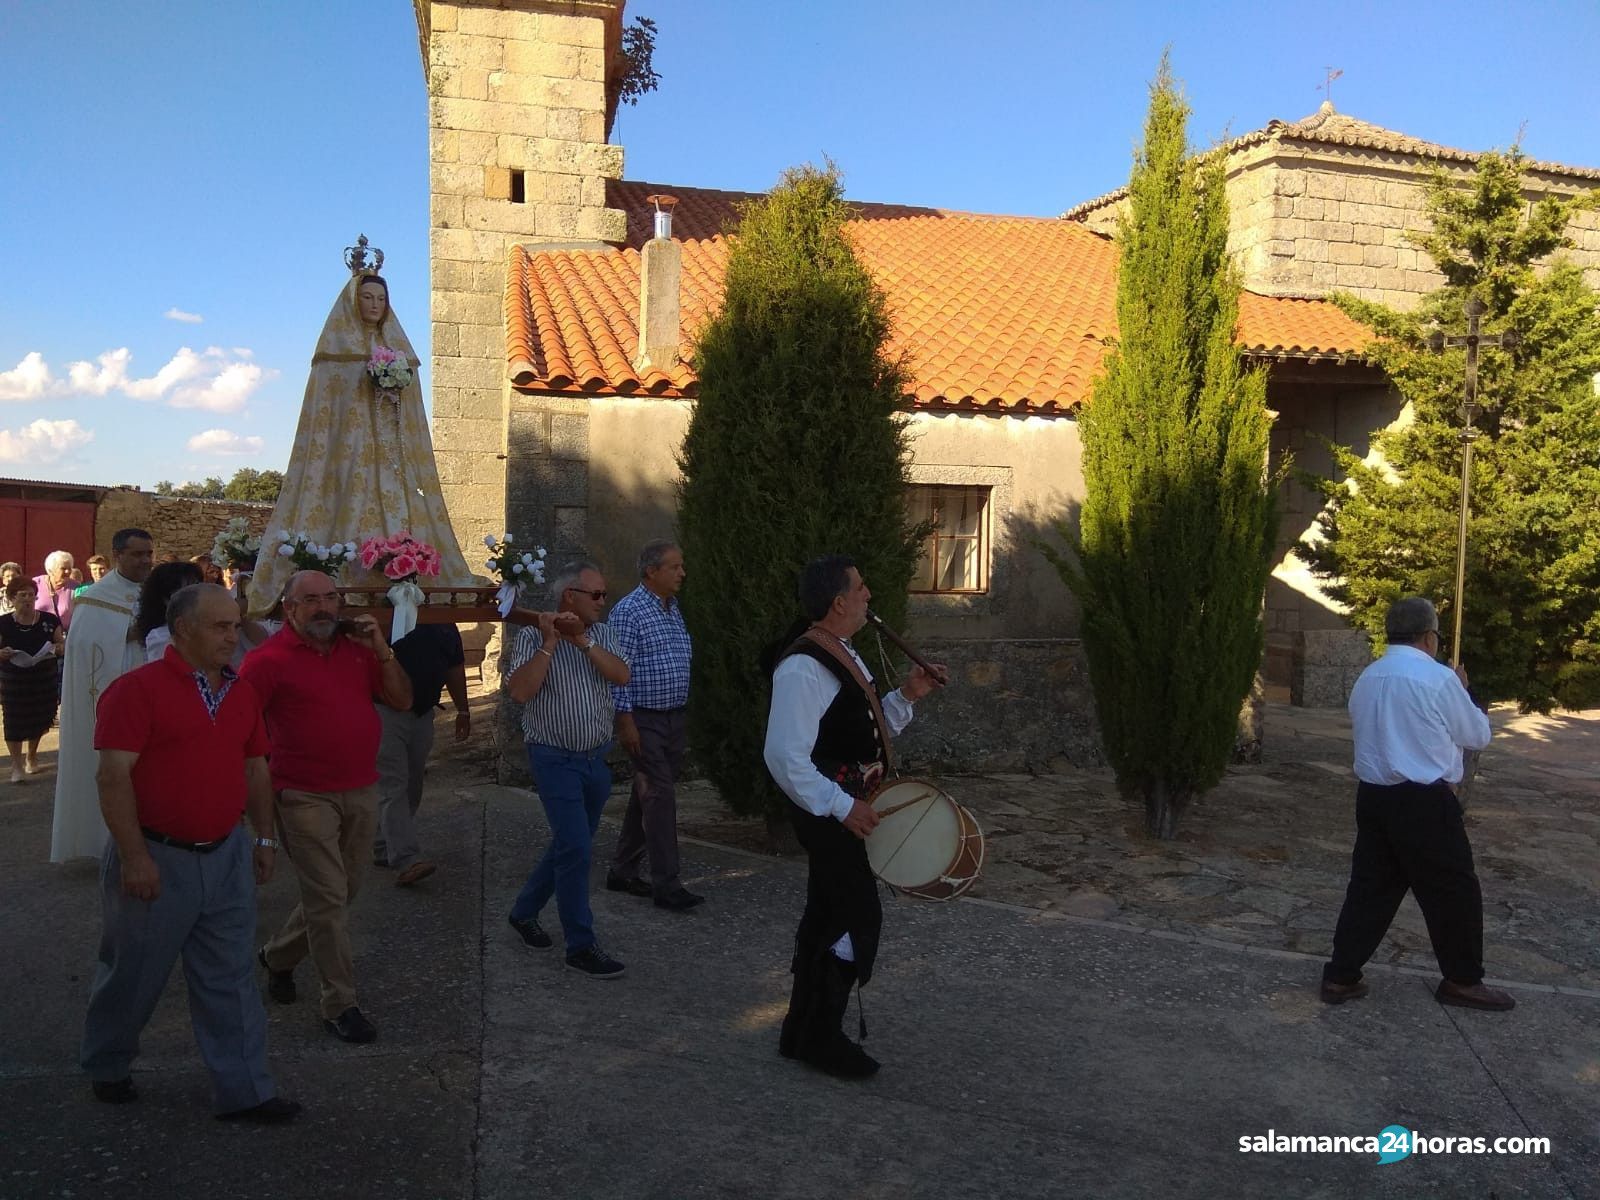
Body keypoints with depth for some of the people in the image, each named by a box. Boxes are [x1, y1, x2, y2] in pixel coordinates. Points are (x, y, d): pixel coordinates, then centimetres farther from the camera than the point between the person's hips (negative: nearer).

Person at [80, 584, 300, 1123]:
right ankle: (106, 1067, 39)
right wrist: (134, 856, -19)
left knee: (230, 979, 9)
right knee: (133, 974, 14)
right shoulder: (138, 688, -13)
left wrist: (264, 837, 13)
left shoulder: (241, 693, 7)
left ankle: (243, 1089, 17)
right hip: (157, 859, -5)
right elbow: (113, 777, -17)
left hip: (227, 856, 5)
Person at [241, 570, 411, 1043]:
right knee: (328, 899, -3)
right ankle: (340, 1005, 10)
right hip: (306, 797, -6)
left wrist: (381, 650, -5)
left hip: (361, 792, 6)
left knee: (340, 894, 16)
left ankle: (278, 956, 41)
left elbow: (403, 700, 6)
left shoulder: (357, 648, 7)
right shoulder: (269, 659, -9)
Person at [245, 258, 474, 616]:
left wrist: (397, 383, -1)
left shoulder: (398, 347, 19)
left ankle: (398, 580, -5)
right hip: (352, 447, -4)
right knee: (354, 511, -14)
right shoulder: (336, 345, 6)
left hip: (392, 449, 5)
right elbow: (327, 398, 0)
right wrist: (366, 383, -12)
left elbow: (412, 407, 18)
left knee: (398, 509, -5)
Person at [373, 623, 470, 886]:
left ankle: (384, 849, 24)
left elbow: (455, 667, 17)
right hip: (386, 712, -6)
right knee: (393, 786, -10)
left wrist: (463, 710, 20)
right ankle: (407, 859, -15)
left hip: (423, 713, 6)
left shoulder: (444, 624, 8)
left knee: (411, 787, 11)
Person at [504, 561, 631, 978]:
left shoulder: (601, 633, 7)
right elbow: (520, 691, -20)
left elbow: (621, 675, -10)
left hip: (597, 759, 6)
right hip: (556, 759, -6)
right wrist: (550, 642, -21)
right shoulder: (532, 637, -7)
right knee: (576, 849, -10)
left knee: (570, 845, 16)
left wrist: (582, 640, -19)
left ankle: (525, 911, 37)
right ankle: (581, 946, 0)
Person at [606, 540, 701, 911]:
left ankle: (622, 871, 25)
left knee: (647, 795, 13)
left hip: (675, 717, 8)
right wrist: (626, 721, -18)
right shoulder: (628, 611, -12)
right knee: (660, 796, -9)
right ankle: (666, 885, -3)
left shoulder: (673, 608, 13)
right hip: (645, 720, -8)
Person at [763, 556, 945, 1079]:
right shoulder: (803, 668, -21)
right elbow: (785, 756, -26)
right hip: (828, 812, -11)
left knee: (828, 917, 17)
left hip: (844, 806, 11)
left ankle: (803, 1032, 31)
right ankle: (822, 1038, 11)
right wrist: (842, 806, -24)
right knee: (858, 918, -5)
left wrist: (906, 696, 7)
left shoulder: (843, 656, 12)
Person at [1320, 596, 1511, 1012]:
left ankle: (1341, 976, 15)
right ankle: (1462, 981, 26)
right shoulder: (1438, 678, -11)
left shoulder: (1366, 679, 10)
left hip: (1373, 796, 7)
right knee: (1454, 891, 11)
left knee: (1371, 886, 13)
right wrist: (1461, 692, 16)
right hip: (1423, 802, -7)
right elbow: (1478, 736, 2)